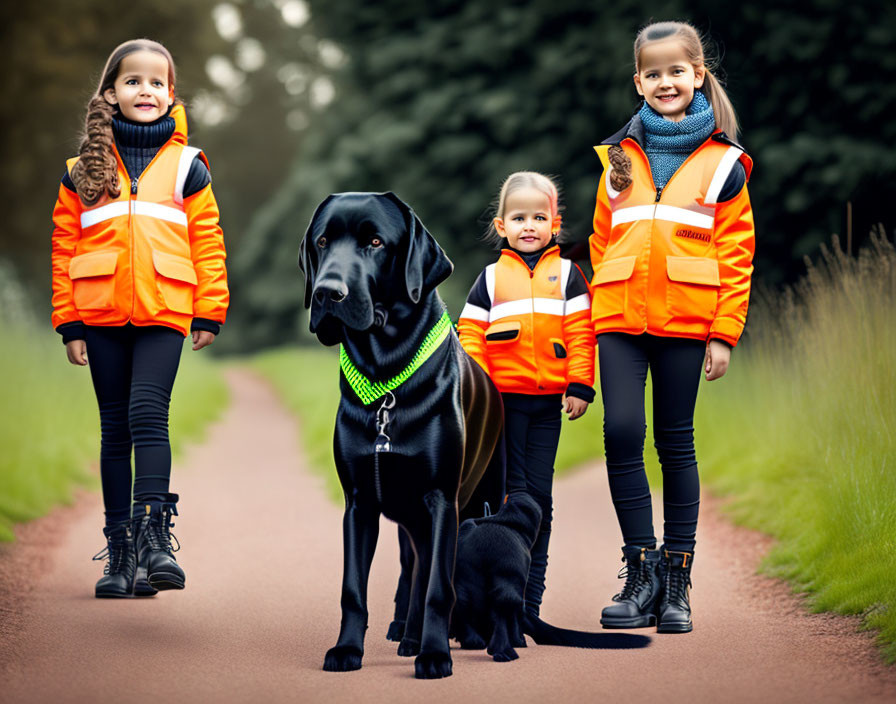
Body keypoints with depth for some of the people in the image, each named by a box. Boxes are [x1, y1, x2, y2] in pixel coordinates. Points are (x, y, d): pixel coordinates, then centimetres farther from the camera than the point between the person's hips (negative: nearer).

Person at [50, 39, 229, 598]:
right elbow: (64, 245, 9)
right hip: (101, 314, 2)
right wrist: (69, 322, 4)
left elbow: (207, 242, 7)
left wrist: (210, 313, 2)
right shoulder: (85, 169, 9)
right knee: (115, 429, 6)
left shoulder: (186, 166, 8)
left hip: (164, 312, -2)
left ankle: (154, 534, -17)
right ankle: (121, 551, 10)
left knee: (148, 415, -17)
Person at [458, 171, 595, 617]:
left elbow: (581, 334, 3)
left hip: (549, 400, 1)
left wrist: (580, 386, -5)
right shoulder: (491, 278, 7)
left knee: (538, 494, 4)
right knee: (510, 491, -1)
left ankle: (529, 600, 9)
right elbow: (471, 336, 4)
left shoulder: (567, 275, 8)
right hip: (503, 397, -1)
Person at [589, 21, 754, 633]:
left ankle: (677, 580, 12)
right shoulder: (619, 157, 13)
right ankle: (641, 573, -1)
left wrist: (725, 333, -4)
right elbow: (601, 243, 16)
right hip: (619, 319, 2)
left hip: (684, 322, -2)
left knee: (675, 443, 4)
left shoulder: (722, 162, 4)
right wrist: (599, 319, 8)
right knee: (622, 433, -11)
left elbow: (737, 254, 2)